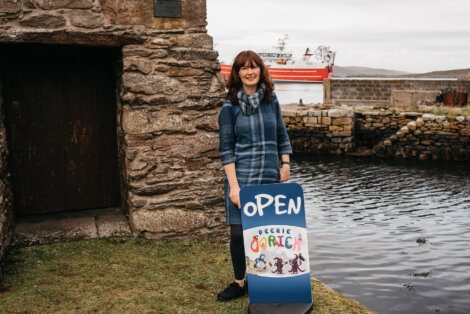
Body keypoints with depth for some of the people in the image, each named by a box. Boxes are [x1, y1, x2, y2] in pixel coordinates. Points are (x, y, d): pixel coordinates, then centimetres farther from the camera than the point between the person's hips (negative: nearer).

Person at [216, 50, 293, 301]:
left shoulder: (271, 101, 6)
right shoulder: (230, 107, -3)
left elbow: (282, 136, 14)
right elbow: (226, 149, -5)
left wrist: (285, 163, 3)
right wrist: (233, 185, -12)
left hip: (270, 177, 2)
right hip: (241, 177, -2)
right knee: (239, 232, 1)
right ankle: (240, 282, 20)